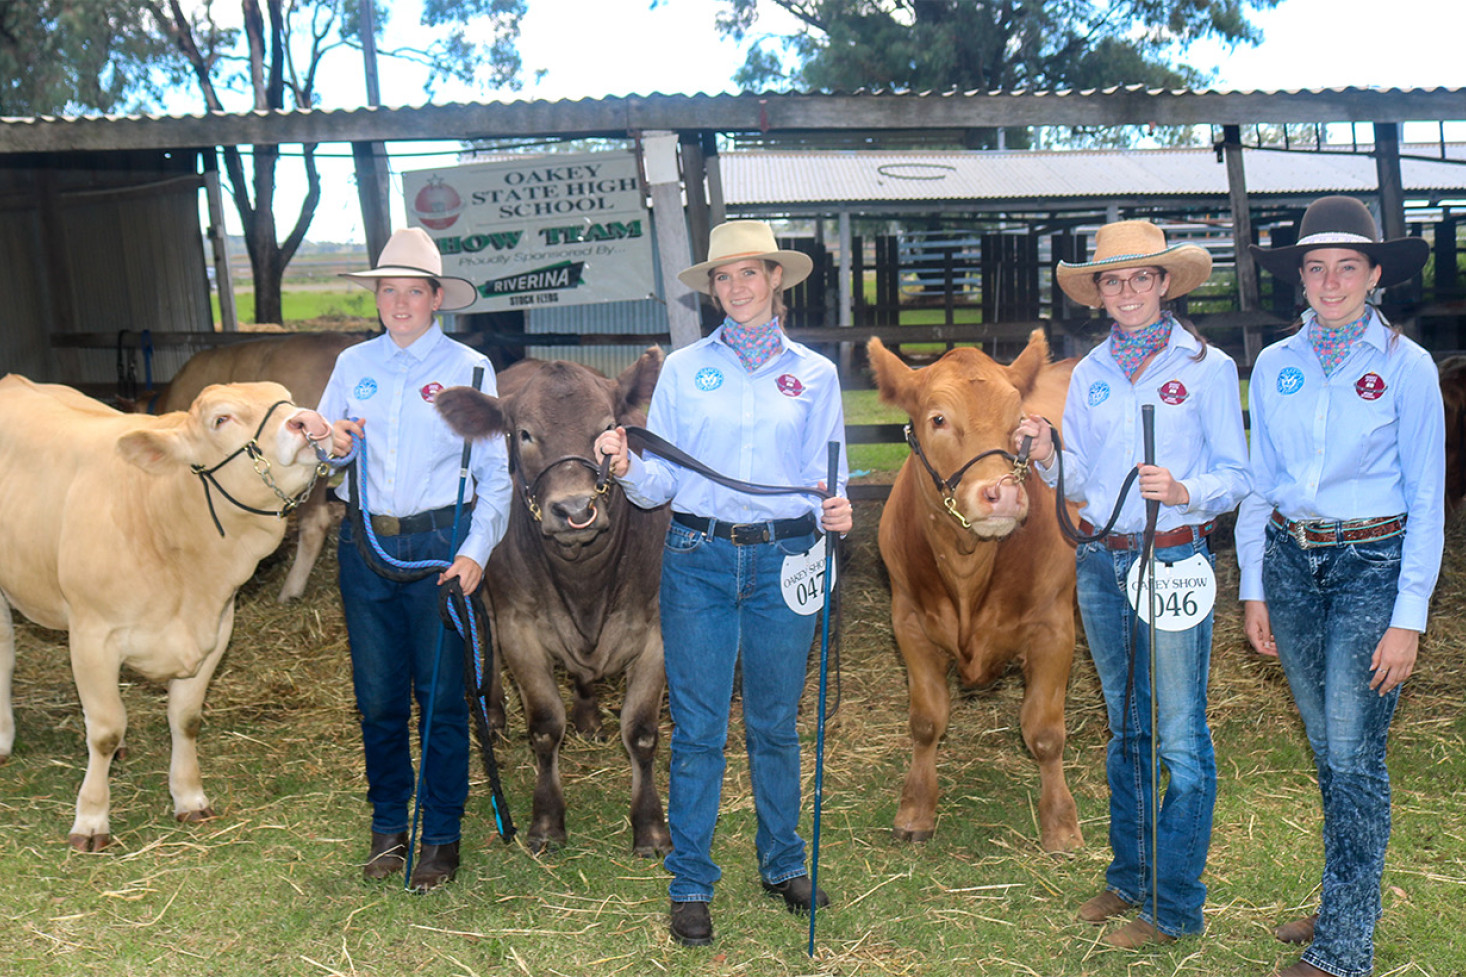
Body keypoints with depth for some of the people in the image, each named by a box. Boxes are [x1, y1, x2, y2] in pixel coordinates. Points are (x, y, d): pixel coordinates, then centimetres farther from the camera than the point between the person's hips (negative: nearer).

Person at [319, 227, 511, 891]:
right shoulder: (353, 364, 11)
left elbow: (495, 473, 0)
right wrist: (331, 446, -10)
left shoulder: (469, 369, 2)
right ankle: (387, 826, 25)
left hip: (440, 543, -3)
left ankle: (441, 835, 16)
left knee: (441, 694, 2)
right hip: (366, 543, 3)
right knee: (377, 695, 8)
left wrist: (476, 551, -11)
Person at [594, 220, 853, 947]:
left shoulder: (814, 374, 9)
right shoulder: (684, 369, 7)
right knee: (698, 728, 2)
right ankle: (690, 887, 13)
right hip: (699, 560, 0)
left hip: (784, 561, 1)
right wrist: (627, 468, -17)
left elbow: (825, 475, 7)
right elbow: (660, 483, 3)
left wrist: (835, 509, -15)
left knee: (776, 723, 11)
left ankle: (783, 865, 28)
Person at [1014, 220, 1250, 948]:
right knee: (1125, 731, 16)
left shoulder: (1207, 367, -4)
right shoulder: (1090, 372, 9)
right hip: (1100, 561, 5)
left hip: (1174, 561, -5)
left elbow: (1236, 476, -5)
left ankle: (1174, 904, 10)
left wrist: (1184, 493, -24)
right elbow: (1080, 483, 9)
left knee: (1180, 740, -1)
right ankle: (1129, 875, 29)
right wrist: (1046, 457, -12)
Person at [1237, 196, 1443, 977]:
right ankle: (1348, 902, 30)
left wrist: (1408, 618, -10)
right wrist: (1253, 588, 7)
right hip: (1290, 561, 4)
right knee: (1325, 748, 13)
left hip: (1371, 563, -4)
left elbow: (1426, 500, -5)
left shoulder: (1406, 367, -6)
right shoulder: (1274, 366, 6)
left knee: (1355, 755, -5)